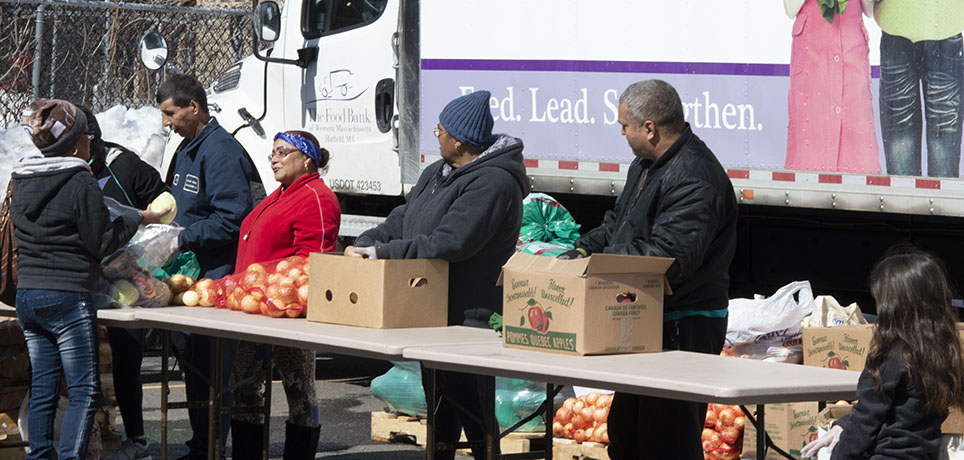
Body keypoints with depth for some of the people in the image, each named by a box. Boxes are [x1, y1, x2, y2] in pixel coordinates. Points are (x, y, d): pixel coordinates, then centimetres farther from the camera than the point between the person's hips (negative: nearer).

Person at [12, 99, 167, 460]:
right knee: (84, 390, -4)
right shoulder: (80, 182, -12)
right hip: (67, 295, -7)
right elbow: (101, 242, -8)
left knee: (43, 388, 11)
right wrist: (137, 220, 4)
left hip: (27, 293, 7)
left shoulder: (21, 179, 9)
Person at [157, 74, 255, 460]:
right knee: (191, 361, 14)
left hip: (216, 278, -10)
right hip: (190, 275, 10)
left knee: (208, 367, -7)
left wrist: (182, 237, -18)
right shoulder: (187, 149, 18)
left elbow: (232, 219, -20)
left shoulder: (222, 151, -14)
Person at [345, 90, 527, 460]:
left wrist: (382, 252, -19)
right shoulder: (436, 174, 15)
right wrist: (364, 244, 0)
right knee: (439, 413, 19)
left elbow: (449, 244, -25)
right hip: (433, 315, 10)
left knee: (471, 412, -7)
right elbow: (402, 221, 19)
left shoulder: (493, 183, -18)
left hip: (469, 318, -10)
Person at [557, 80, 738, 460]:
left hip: (683, 328, -11)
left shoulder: (694, 180, -21)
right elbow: (617, 223, 26)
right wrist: (583, 248, 6)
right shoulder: (646, 166, 15)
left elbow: (665, 257, -28)